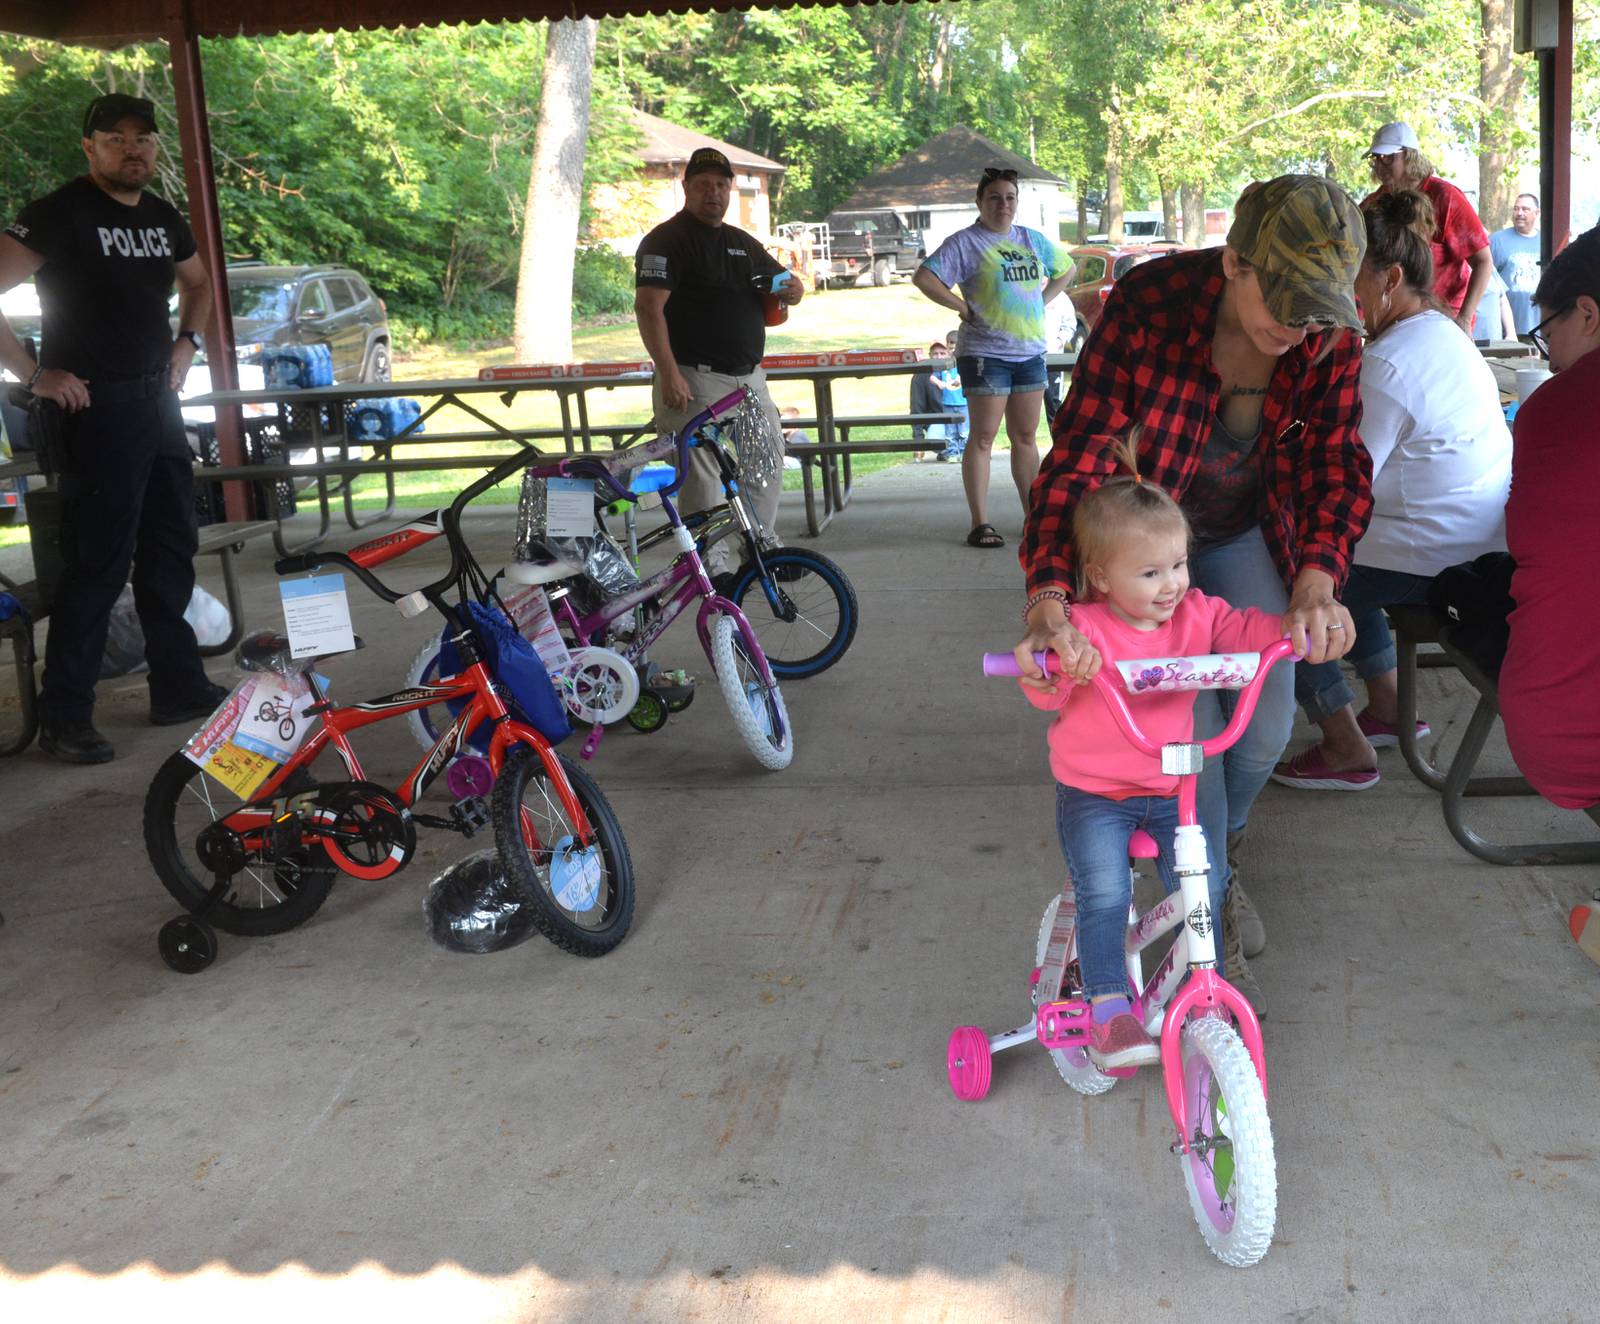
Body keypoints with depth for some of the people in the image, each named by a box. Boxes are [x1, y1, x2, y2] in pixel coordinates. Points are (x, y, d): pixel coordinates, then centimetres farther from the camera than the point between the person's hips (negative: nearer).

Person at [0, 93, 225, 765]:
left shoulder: (163, 218, 11)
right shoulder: (59, 213, -12)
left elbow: (197, 281, 31)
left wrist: (186, 341, 15)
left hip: (157, 401, 8)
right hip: (97, 407, -8)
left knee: (171, 548, 13)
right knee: (99, 563, -8)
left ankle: (180, 688, 25)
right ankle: (64, 718, 0)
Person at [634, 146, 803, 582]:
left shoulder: (743, 243, 19)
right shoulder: (667, 240, -5)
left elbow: (787, 283, 28)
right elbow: (648, 308, -16)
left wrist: (792, 289, 0)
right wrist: (669, 374, -26)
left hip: (749, 377, 8)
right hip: (696, 381, -8)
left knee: (768, 461, 12)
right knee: (702, 475, -8)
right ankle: (715, 565, -3)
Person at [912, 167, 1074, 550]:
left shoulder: (1031, 239, 14)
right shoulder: (965, 242, -5)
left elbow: (1066, 268, 28)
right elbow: (923, 278, -15)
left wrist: (1042, 301, 12)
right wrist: (964, 307, -14)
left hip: (1030, 351, 6)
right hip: (985, 354, -6)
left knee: (1025, 436, 12)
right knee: (983, 438, -5)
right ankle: (980, 524, -4)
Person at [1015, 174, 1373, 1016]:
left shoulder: (1329, 334, -20)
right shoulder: (1148, 307, -32)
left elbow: (1336, 459, -20)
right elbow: (1079, 451, -34)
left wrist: (1316, 579, -40)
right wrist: (1048, 598, -47)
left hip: (1242, 535, 4)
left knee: (1268, 721, -5)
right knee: (1190, 724, -14)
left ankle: (1214, 853, 29)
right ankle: (1210, 929, 8)